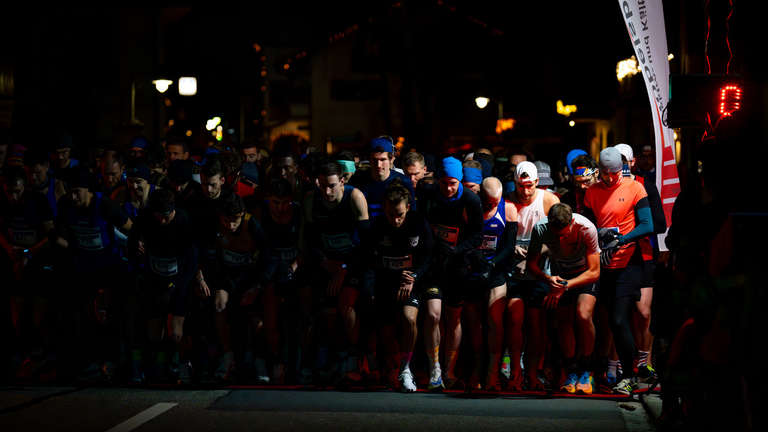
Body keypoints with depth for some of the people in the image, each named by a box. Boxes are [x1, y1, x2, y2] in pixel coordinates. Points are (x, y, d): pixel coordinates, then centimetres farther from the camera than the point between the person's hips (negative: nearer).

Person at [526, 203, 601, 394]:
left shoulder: (587, 228, -32)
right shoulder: (540, 228, -24)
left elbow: (594, 272, -25)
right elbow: (531, 263, -10)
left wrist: (565, 286, -33)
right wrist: (548, 278, -29)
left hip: (586, 274, -3)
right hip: (559, 274, 3)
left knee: (583, 315, -23)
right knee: (564, 321, -8)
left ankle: (586, 371, -8)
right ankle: (571, 372, 10)